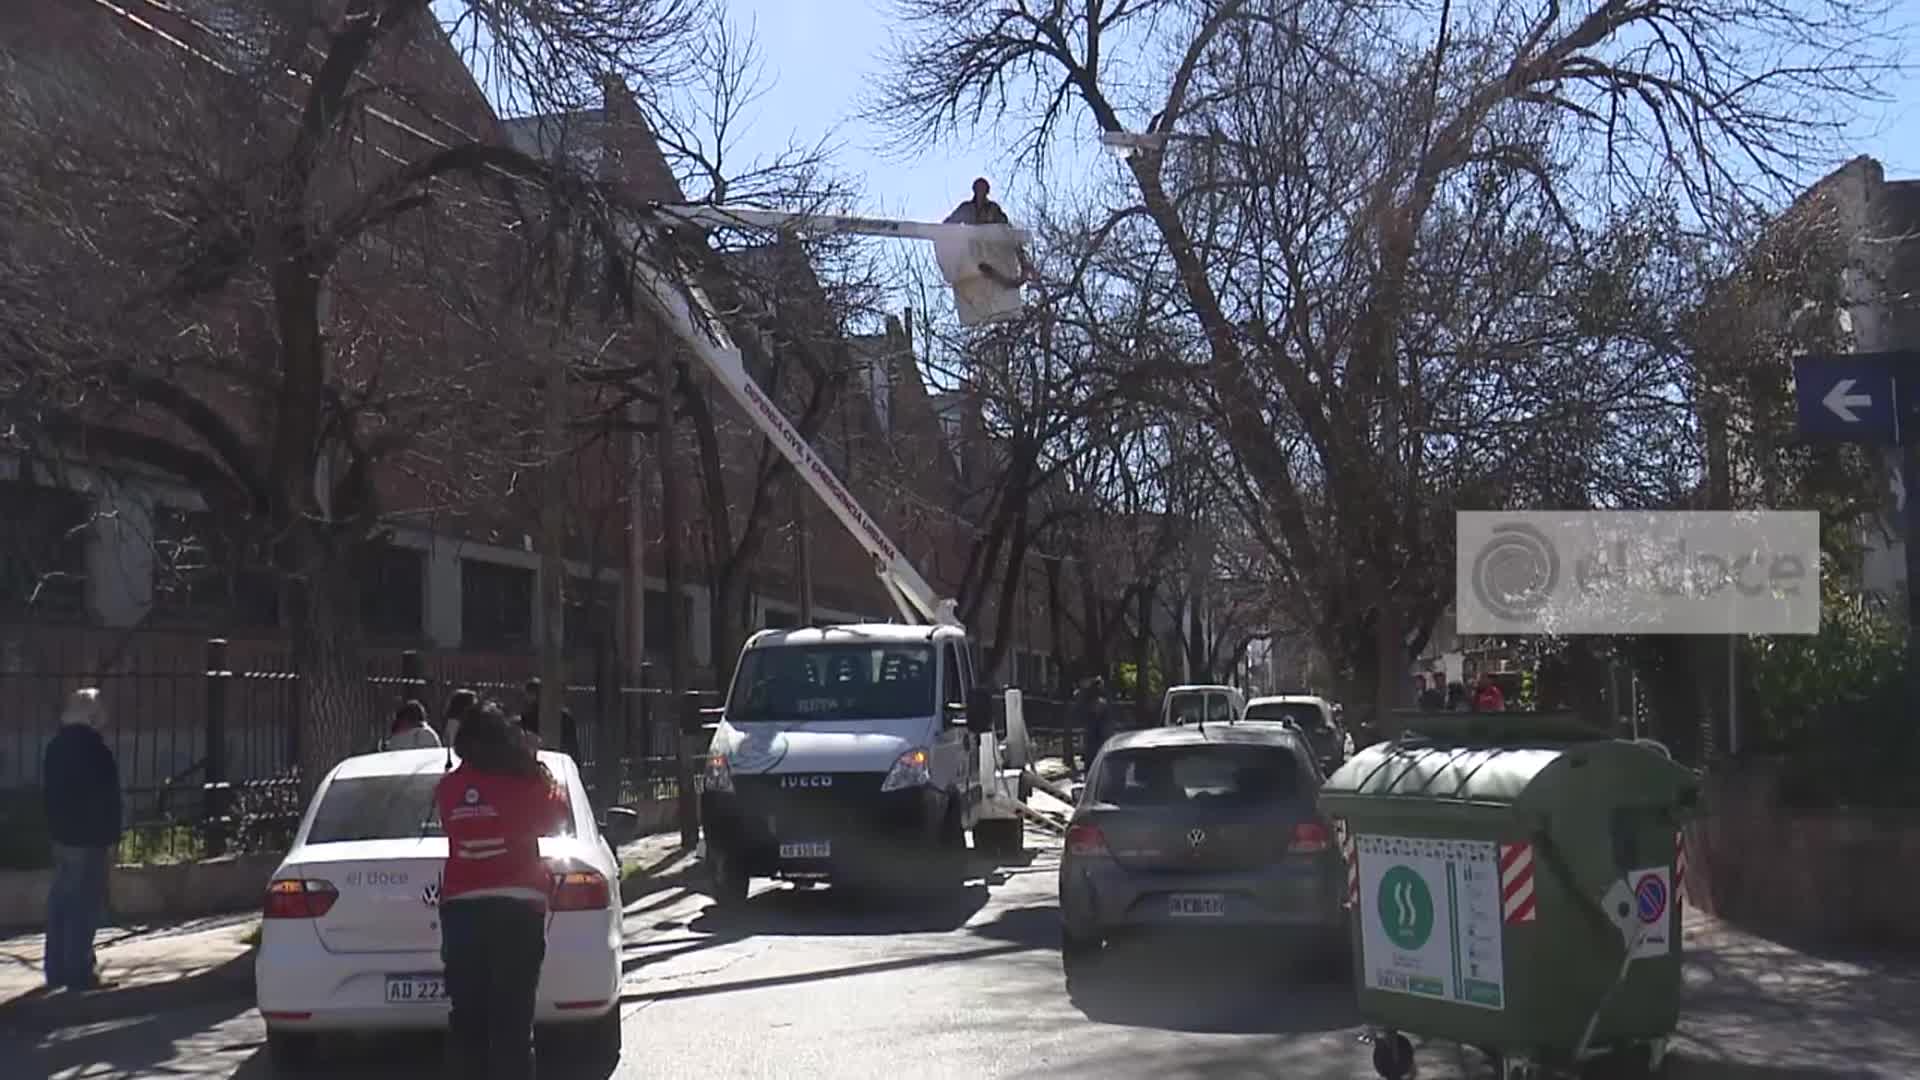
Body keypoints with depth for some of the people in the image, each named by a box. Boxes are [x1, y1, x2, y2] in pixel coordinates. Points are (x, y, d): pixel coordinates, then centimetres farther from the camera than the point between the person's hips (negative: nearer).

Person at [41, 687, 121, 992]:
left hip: (62, 835, 9)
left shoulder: (56, 746, 11)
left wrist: (55, 828, 20)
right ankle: (78, 972, -4)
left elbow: (48, 789, 17)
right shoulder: (95, 748, -16)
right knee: (85, 905, -5)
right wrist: (111, 838, -12)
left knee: (60, 902, 12)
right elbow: (108, 799, -17)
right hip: (89, 838, -9)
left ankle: (57, 970, 17)